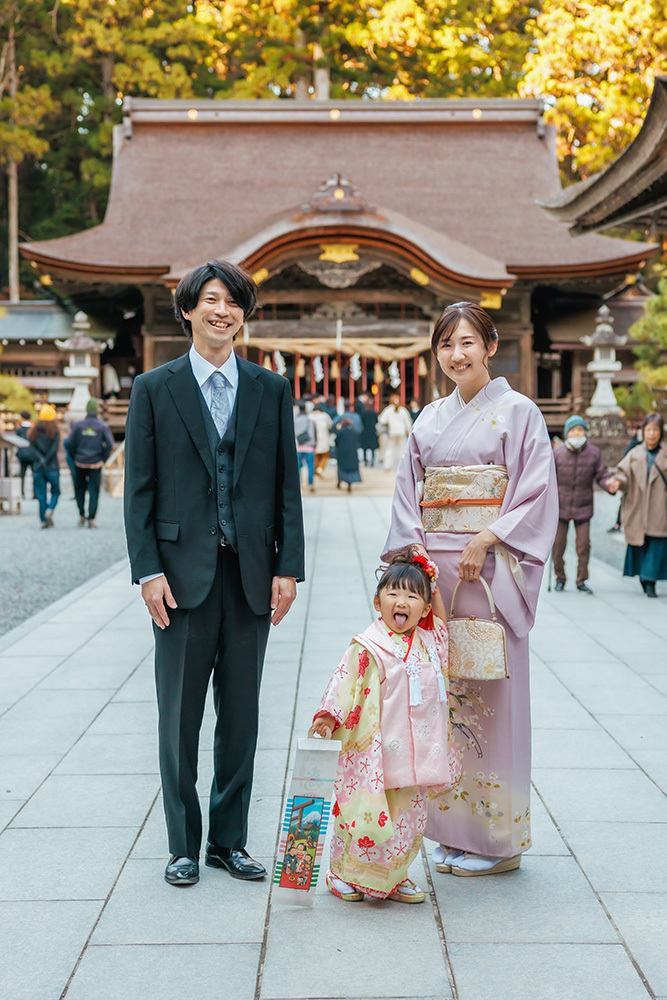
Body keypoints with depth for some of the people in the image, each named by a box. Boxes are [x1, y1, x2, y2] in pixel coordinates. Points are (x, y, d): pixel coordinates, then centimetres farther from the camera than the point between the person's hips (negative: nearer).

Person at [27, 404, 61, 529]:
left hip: (37, 467, 3)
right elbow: (54, 449, -14)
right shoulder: (54, 431, -3)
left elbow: (33, 448, -6)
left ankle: (44, 520, 1)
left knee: (41, 494, 5)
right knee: (55, 491, 10)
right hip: (52, 467, -3)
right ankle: (50, 510, -15)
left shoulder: (33, 431, 7)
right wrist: (46, 461, -12)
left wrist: (41, 460, -15)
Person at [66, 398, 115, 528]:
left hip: (80, 463, 1)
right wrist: (103, 459, 3)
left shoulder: (77, 425, 0)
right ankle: (91, 519, -3)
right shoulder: (102, 426, -2)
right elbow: (109, 444, -8)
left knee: (79, 488, 16)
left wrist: (74, 458, 10)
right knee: (94, 490, 2)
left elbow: (70, 443, -2)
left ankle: (82, 516, 12)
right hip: (95, 464, -1)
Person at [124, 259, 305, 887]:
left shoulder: (271, 389, 8)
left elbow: (287, 484, 7)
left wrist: (288, 567, -1)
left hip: (251, 574, 2)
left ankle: (230, 840, 22)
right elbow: (139, 488, 0)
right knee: (180, 717, 5)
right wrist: (148, 571, -8)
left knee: (241, 716, 9)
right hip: (183, 572, -2)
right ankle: (183, 846, 18)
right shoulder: (154, 389, 3)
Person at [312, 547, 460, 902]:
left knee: (408, 817, 12)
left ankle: (393, 877, 26)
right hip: (374, 749, -6)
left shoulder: (429, 641, 9)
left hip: (416, 750, 6)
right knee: (365, 812, -2)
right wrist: (328, 714, -24)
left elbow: (440, 622, 30)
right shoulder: (368, 647, -11)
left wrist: (433, 588, 18)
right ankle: (342, 873, 17)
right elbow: (345, 681, -12)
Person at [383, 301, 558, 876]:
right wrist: (415, 557, -2)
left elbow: (538, 493, -7)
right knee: (443, 692, 6)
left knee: (490, 692, -4)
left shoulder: (517, 412, -1)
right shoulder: (430, 420, 15)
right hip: (434, 570, 5)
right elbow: (408, 495, 13)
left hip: (490, 571, -5)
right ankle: (452, 831, 17)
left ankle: (496, 837, 8)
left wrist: (486, 540, -16)